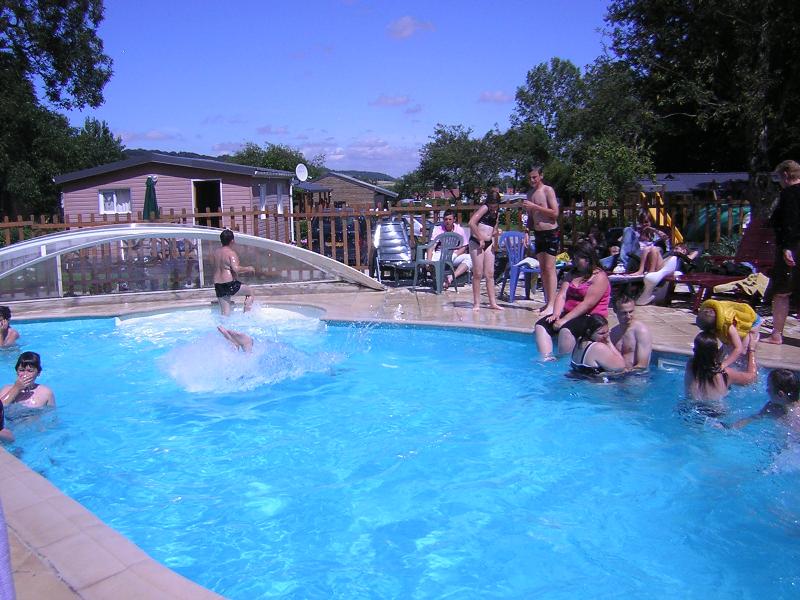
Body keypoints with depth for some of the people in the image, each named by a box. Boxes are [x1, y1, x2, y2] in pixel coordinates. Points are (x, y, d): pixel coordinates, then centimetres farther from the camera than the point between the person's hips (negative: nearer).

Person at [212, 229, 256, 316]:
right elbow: (236, 269, -25)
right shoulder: (231, 252, -13)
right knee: (250, 292, 16)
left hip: (217, 285, 7)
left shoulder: (216, 252, 10)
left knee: (224, 312, 14)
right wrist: (248, 269, -9)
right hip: (230, 284, -7)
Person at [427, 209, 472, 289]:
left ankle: (452, 277, -42)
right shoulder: (437, 229, 5)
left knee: (469, 257, -29)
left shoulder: (460, 230, 7)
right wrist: (429, 261, -22)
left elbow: (464, 247, 4)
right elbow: (431, 246, -5)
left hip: (456, 256, 1)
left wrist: (455, 255, -17)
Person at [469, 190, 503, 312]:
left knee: (490, 274, 6)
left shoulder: (497, 213, 13)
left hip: (488, 243, 7)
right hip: (476, 242, -7)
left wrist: (495, 232, -1)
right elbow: (471, 223, -22)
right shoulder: (484, 208, -10)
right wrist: (480, 239, -17)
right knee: (478, 274, -3)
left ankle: (493, 303, 11)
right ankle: (476, 303, 4)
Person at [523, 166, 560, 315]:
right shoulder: (530, 193, 14)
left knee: (550, 268, -11)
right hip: (538, 234, 7)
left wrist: (535, 206, -19)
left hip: (551, 233, -7)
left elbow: (555, 213, -16)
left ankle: (552, 304, -13)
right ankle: (547, 302, 12)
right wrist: (527, 232, 10)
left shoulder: (548, 190, -7)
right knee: (542, 268, 7)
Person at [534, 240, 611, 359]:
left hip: (591, 318, -7)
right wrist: (556, 315, -12)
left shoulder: (599, 277, -7)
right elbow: (561, 295, 6)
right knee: (540, 325, -16)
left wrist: (565, 320, -23)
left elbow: (587, 304, -17)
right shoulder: (572, 274, 18)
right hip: (568, 314, 8)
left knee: (566, 329, -36)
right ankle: (547, 359, -30)